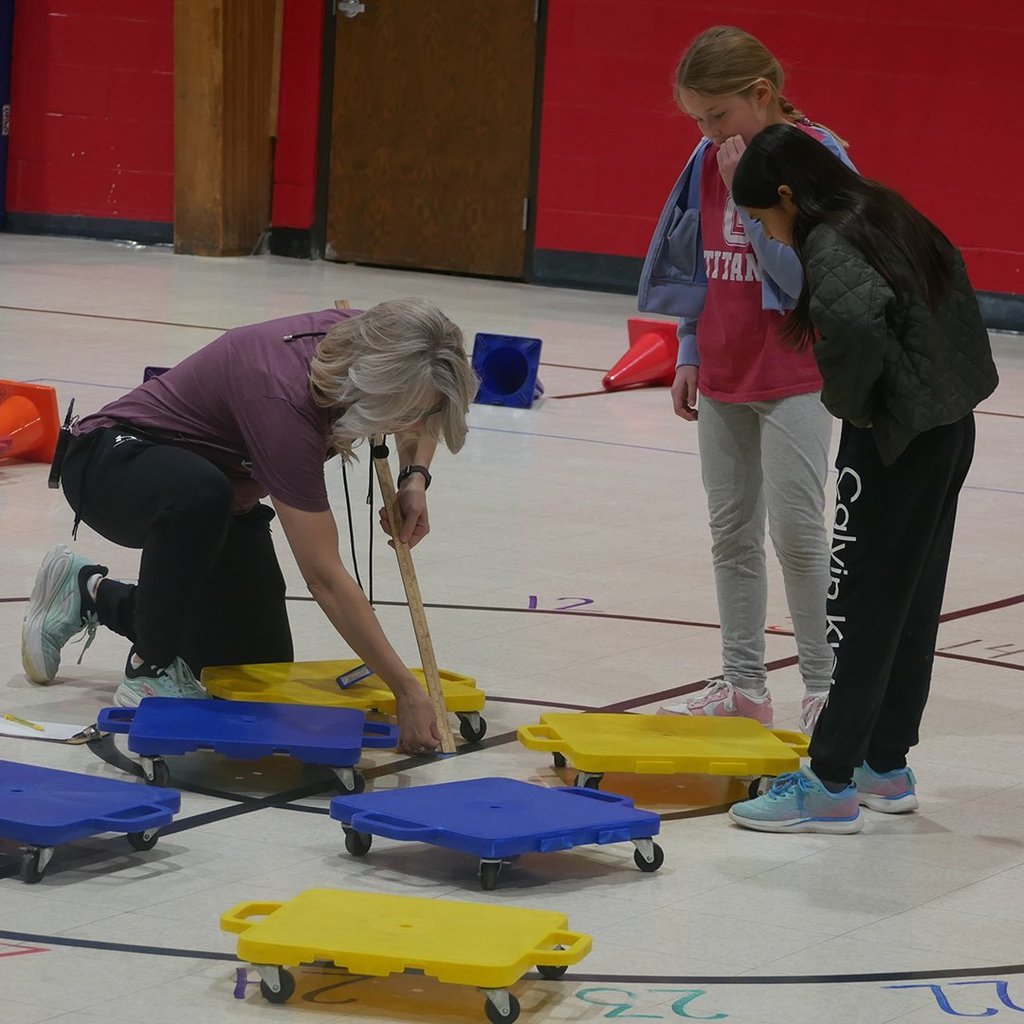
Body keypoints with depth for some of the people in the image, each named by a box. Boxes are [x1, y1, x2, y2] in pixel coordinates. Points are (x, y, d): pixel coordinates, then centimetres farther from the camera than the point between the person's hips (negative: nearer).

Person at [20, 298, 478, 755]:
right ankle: (150, 668, -19)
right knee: (199, 494, -43)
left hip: (226, 493, 8)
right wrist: (407, 692, -35)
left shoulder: (370, 342, -19)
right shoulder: (282, 401, -39)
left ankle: (93, 594, 23)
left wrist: (415, 477, -12)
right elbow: (325, 578, -36)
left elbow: (422, 423, 9)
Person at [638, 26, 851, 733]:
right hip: (723, 376, 7)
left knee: (796, 529, -8)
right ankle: (744, 685, 18)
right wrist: (690, 355, 10)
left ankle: (826, 685, 2)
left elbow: (802, 276, -21)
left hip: (796, 376, -7)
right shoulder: (710, 161, 5)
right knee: (732, 533, 10)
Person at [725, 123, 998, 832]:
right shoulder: (886, 215, 11)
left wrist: (847, 399, -18)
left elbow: (857, 315, -36)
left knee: (863, 607, -4)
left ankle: (831, 784, -1)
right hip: (949, 427, 9)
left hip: (900, 439, -9)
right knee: (913, 601, 16)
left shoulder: (830, 242, -16)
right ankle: (888, 764, 25)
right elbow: (954, 281, 20)